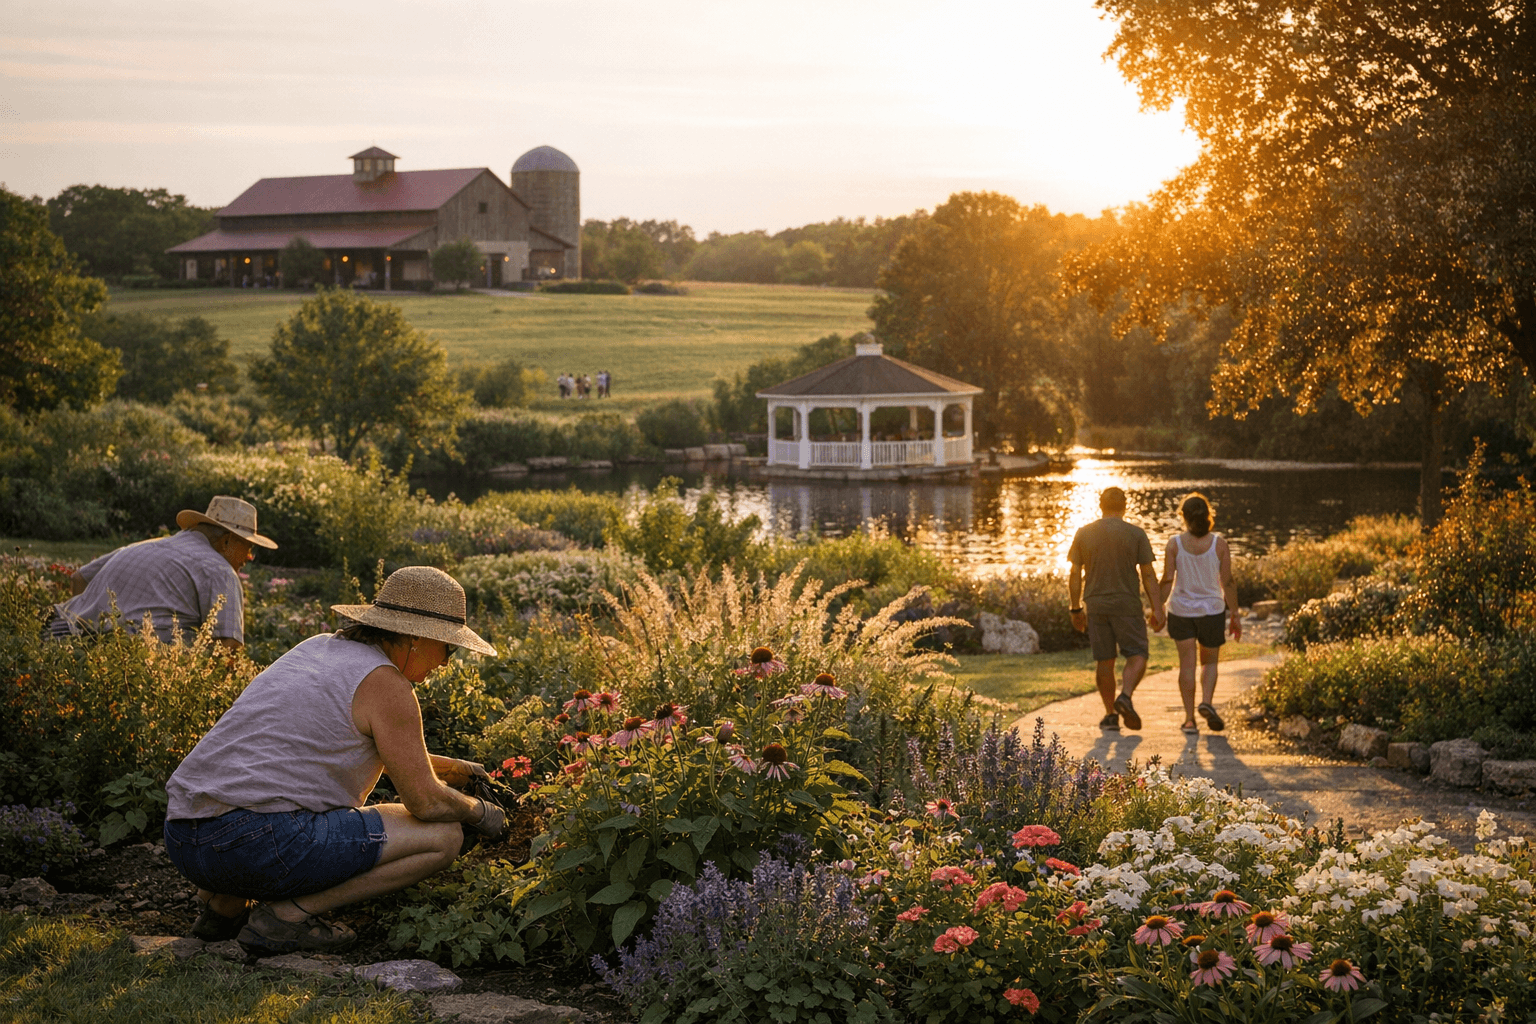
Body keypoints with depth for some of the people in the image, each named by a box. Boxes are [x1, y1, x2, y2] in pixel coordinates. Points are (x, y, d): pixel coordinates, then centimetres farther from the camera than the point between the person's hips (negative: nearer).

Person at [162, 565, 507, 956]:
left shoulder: (320, 648, 21)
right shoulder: (386, 685, -5)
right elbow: (426, 802, -2)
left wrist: (459, 770, 42)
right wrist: (479, 812, 18)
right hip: (260, 842, -9)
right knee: (443, 836, -1)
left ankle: (224, 904, 18)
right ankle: (286, 915, -7)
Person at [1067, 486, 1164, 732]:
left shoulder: (1084, 534, 4)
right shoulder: (1136, 534, -2)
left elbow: (1075, 575, 5)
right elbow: (1148, 575, -5)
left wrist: (1076, 609, 11)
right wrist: (1157, 609, -3)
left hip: (1095, 605, 3)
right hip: (1126, 604, -3)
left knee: (1104, 660, 9)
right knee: (1137, 655, 3)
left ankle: (1110, 714, 10)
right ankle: (1126, 696, -21)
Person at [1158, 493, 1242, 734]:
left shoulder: (1174, 543, -7)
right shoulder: (1219, 543, -6)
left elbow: (1167, 581, -8)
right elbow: (1228, 583, -4)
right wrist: (1235, 614, 4)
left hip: (1181, 610, 0)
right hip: (1211, 610, 0)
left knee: (1187, 664, 5)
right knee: (1210, 661, 16)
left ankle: (1190, 718, 3)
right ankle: (1206, 702, -9)